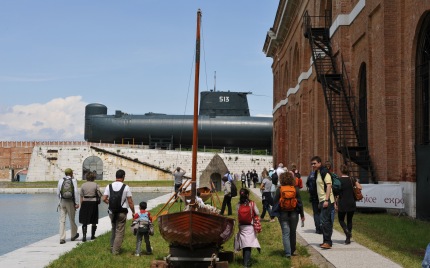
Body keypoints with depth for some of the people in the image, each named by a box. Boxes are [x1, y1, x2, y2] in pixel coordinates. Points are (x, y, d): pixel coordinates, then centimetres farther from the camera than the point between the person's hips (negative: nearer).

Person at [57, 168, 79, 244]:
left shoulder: (61, 180, 3)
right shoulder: (73, 180, -3)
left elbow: (58, 193, 7)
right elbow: (76, 192, -10)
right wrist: (77, 203, -7)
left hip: (62, 202, 1)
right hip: (71, 202, -1)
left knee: (62, 220, 2)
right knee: (72, 219, 14)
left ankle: (62, 238, -5)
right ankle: (73, 235, 32)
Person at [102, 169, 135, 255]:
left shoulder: (109, 186, 0)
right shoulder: (126, 187, -9)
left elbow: (104, 199, -4)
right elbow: (130, 202, -8)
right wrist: (133, 212, 3)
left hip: (112, 212, 4)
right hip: (122, 212, -4)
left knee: (114, 230, 21)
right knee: (120, 232, 2)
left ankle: (112, 247, 26)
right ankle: (115, 251, 1)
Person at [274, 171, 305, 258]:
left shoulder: (279, 189, -6)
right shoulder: (296, 189, -2)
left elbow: (275, 202, -4)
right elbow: (299, 202, 1)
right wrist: (302, 214, 8)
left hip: (283, 214, -2)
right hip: (294, 213, 2)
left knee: (285, 233, 0)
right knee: (293, 232, 15)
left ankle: (288, 253, -8)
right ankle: (292, 251, 25)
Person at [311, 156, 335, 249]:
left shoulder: (324, 172, -10)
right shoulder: (317, 173, 18)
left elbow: (329, 185, -18)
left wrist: (326, 200, -23)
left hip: (327, 201, -9)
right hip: (322, 201, 10)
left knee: (324, 221, -13)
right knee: (324, 221, 11)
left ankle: (327, 242, -12)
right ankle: (327, 241, 16)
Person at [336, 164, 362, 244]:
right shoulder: (352, 180, 0)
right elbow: (360, 187, 2)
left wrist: (336, 203, -3)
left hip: (342, 203, -3)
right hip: (351, 203, 3)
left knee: (341, 220, 12)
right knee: (349, 220, 14)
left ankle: (347, 231, -16)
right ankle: (348, 238, 12)